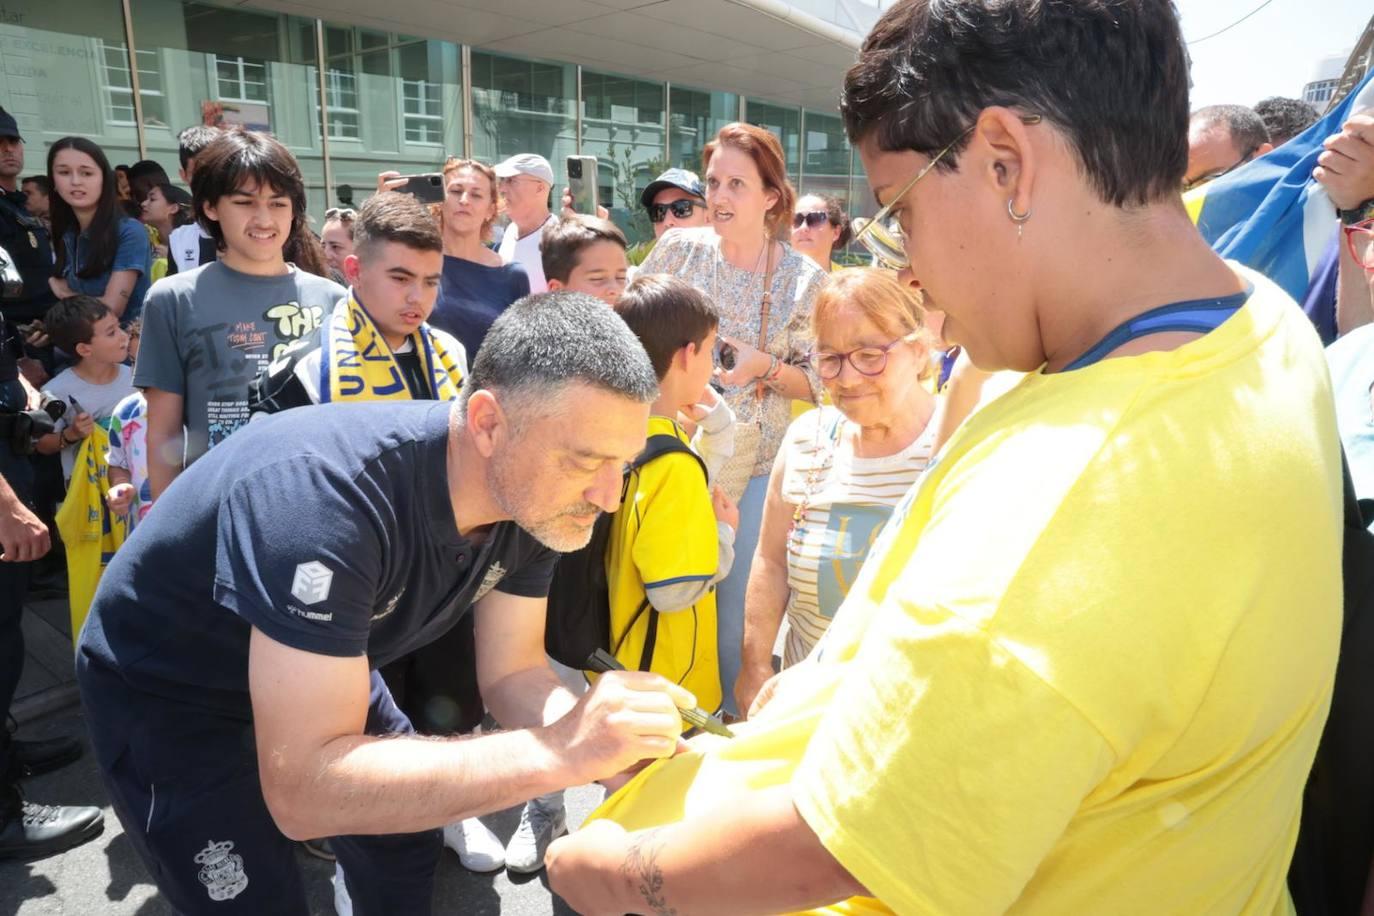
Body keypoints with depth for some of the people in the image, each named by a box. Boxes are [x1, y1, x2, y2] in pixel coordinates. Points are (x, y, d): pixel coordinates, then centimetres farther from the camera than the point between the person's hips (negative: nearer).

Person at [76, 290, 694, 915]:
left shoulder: (533, 499, -20)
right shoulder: (328, 495, -42)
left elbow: (511, 673, -12)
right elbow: (302, 788, -43)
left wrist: (618, 747, -30)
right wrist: (557, 753, -47)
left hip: (319, 676, 6)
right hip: (167, 693, -6)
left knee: (409, 834, 19)